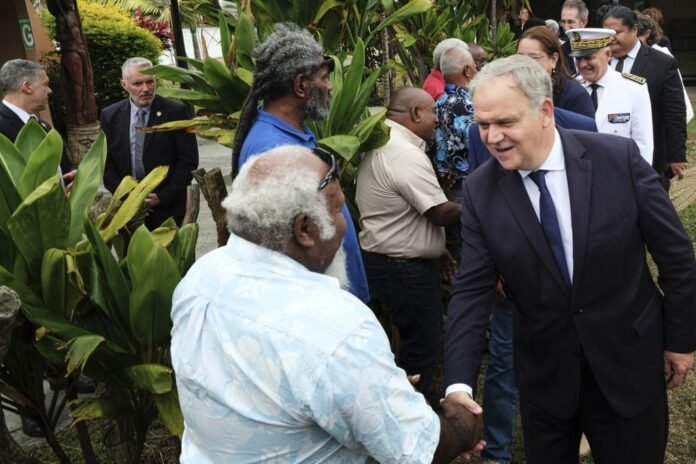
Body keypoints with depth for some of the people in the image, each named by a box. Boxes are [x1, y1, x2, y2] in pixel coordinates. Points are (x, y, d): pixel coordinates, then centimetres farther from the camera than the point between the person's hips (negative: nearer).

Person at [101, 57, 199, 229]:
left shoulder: (176, 111, -6)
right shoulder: (110, 116, 4)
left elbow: (188, 160, -7)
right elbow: (106, 162, 6)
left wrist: (163, 196, -12)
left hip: (168, 208, -2)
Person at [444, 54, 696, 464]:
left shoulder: (618, 157, -15)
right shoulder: (480, 191, -11)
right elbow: (472, 291, -11)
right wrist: (459, 383, -21)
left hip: (628, 360, -1)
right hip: (544, 372, 1)